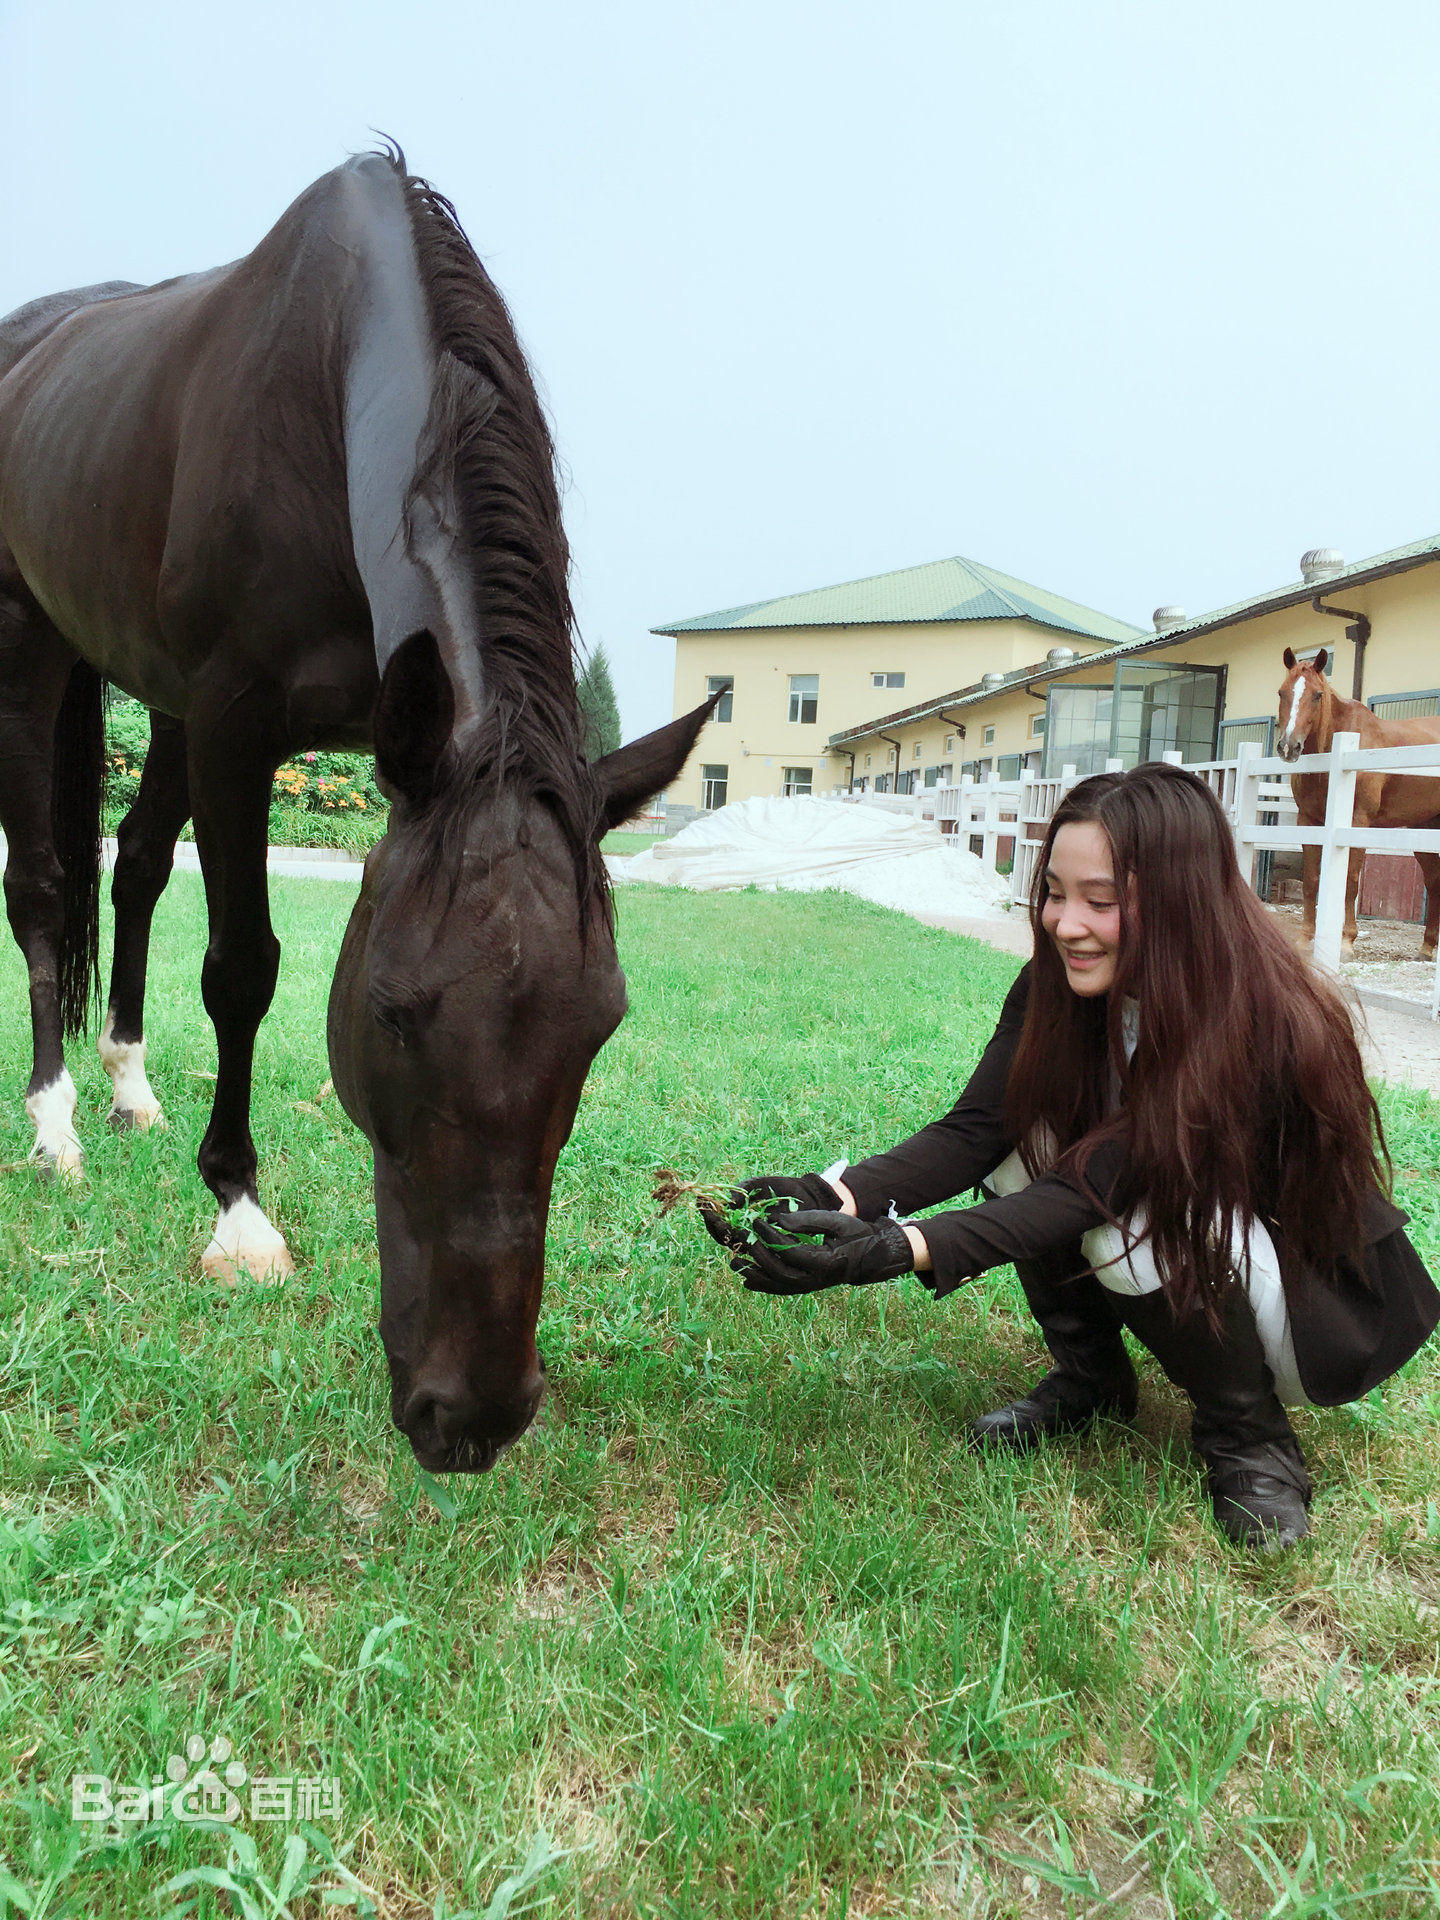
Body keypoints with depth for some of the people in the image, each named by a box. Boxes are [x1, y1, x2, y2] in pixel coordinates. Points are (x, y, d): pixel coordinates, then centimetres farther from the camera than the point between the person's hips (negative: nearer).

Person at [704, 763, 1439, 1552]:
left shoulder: (1262, 1021, -32)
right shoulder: (1057, 987, -13)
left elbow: (1099, 1184, -38)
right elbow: (973, 1129, -20)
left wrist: (895, 1250, -48)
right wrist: (833, 1196, -38)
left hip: (1326, 1302, -5)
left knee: (1139, 1220, -34)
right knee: (1025, 1150, -19)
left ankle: (1250, 1436, -5)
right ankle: (1090, 1378, 3)